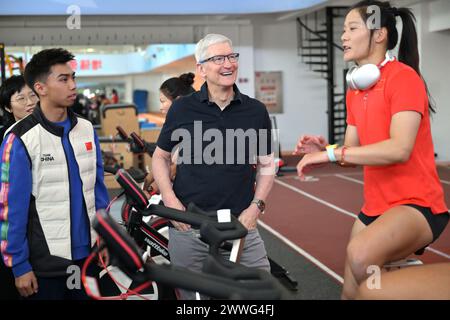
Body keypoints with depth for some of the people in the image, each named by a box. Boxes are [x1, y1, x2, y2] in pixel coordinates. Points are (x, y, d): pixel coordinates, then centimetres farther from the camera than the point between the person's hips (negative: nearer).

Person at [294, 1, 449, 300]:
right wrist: (324, 148, -10)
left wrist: (331, 153, -25)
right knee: (351, 292, 15)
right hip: (375, 206, 8)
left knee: (360, 254, -36)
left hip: (418, 204, -8)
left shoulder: (403, 77, -15)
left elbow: (400, 149, -26)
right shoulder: (355, 90, 10)